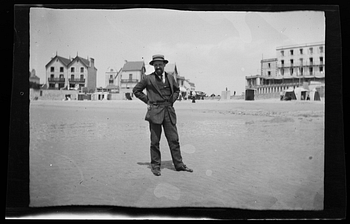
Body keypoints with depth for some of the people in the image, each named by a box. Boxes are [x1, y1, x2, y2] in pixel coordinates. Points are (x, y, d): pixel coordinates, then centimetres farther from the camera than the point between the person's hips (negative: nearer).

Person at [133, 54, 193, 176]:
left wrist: (172, 101, 12)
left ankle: (179, 164, 12)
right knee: (155, 141, 1)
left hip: (169, 112, 3)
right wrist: (147, 101, 4)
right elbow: (136, 90, 10)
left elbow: (177, 90, 27)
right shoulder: (148, 79, 1)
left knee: (174, 139, 4)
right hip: (155, 112, -3)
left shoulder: (170, 77, 11)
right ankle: (155, 166, 12)